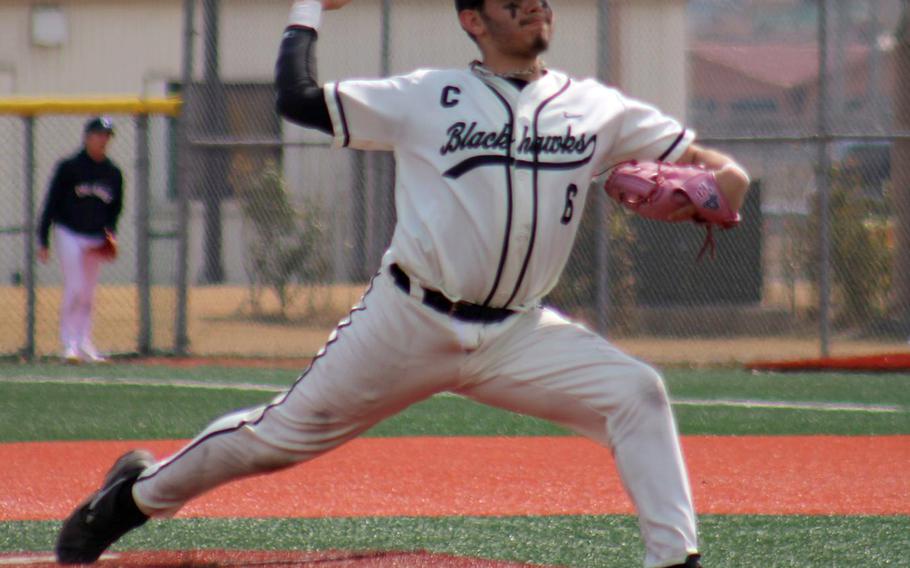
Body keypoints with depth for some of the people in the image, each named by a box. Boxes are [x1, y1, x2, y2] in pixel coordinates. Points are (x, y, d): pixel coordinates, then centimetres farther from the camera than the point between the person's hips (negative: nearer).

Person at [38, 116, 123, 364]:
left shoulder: (113, 173, 7)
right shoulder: (69, 167, -6)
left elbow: (115, 207, 18)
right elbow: (51, 204, -4)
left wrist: (110, 232, -1)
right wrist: (43, 241, -7)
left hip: (97, 239, 5)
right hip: (69, 234, -5)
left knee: (88, 295, 8)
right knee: (74, 290, -11)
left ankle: (85, 344, 14)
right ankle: (69, 344, -6)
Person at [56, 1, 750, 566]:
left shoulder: (596, 109, 5)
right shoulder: (427, 98, 0)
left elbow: (711, 167, 4)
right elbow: (299, 99, -5)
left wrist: (717, 183, -19)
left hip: (515, 334, 2)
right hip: (407, 324, -2)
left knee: (637, 394, -19)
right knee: (285, 433, 5)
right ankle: (141, 493, 27)